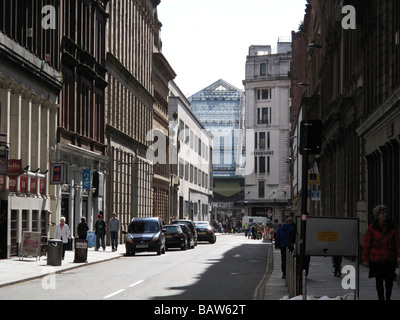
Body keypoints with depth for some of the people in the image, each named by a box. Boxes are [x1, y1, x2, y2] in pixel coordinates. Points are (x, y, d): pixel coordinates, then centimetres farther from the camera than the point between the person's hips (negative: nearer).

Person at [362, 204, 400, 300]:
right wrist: (365, 258, 0)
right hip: (376, 259, -1)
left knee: (389, 280, 5)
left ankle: (388, 297, 27)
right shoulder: (372, 227, -3)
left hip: (390, 259, 1)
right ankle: (381, 298, 17)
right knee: (379, 280, 5)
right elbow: (366, 244, 2)